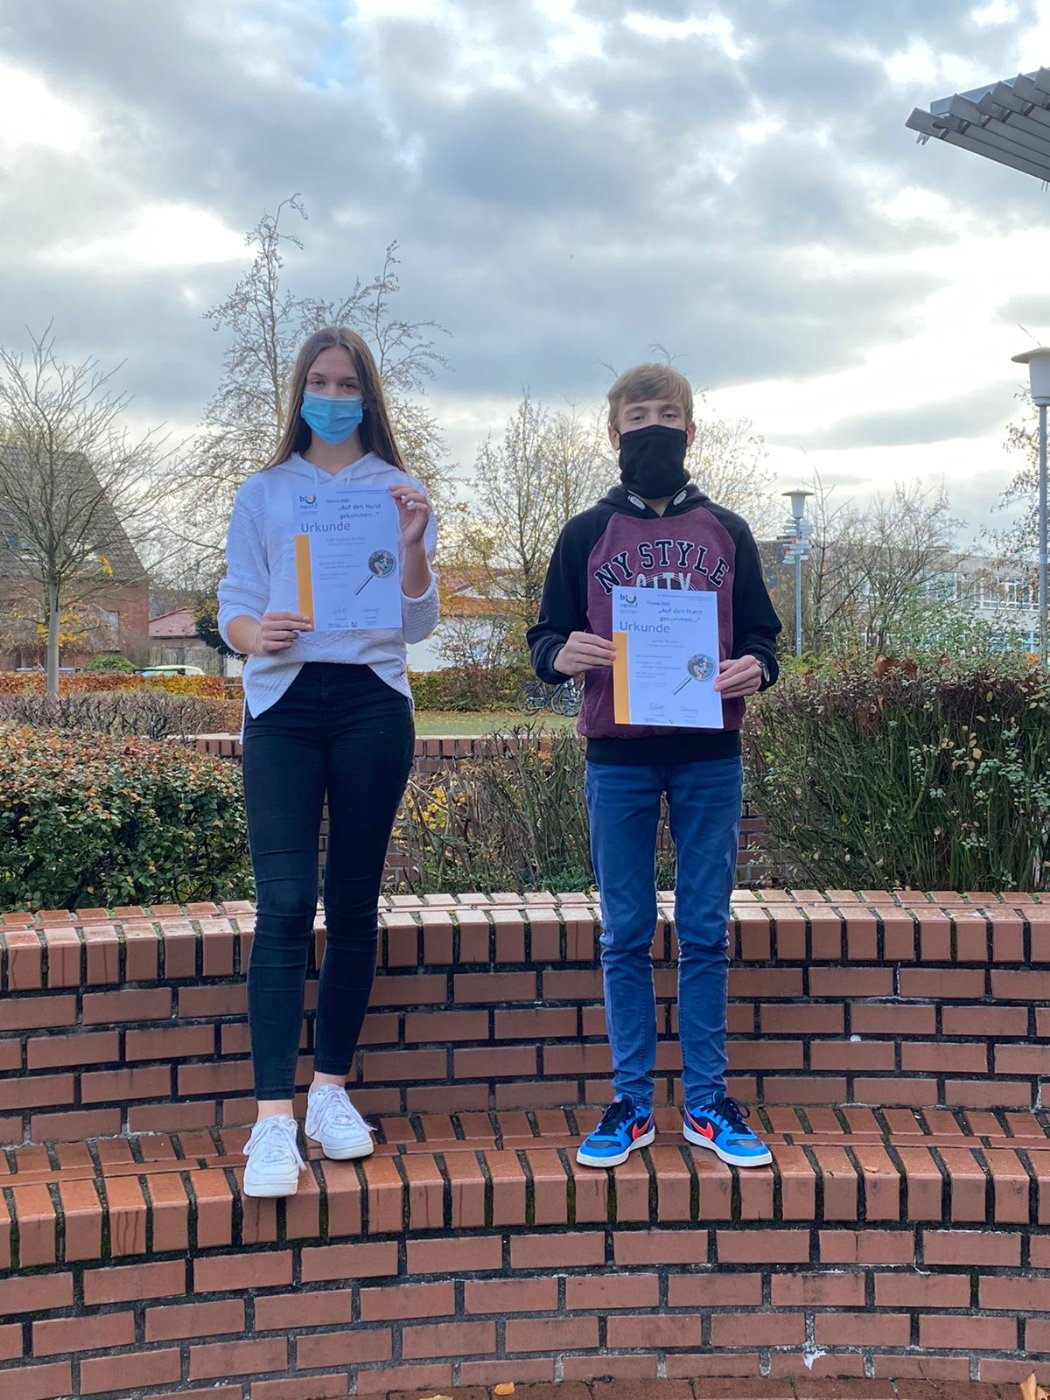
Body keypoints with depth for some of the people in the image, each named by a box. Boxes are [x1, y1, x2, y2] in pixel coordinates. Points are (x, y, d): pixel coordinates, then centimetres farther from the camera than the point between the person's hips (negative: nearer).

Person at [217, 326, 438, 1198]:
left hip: (372, 703, 1)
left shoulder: (399, 492, 11)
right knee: (285, 903, -11)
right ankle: (274, 1119, -11)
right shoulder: (264, 494, 12)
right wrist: (256, 634, -17)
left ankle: (332, 1090, 17)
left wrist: (412, 543, -12)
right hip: (283, 704, -1)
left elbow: (419, 623, 5)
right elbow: (234, 607, 6)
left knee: (354, 903, 4)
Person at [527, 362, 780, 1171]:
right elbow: (546, 640, 7)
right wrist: (562, 655, -16)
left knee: (706, 935, 5)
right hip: (618, 760, 0)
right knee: (626, 936, 5)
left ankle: (708, 1102, 15)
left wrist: (754, 668, -11)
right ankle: (632, 1104, 15)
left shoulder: (727, 534, 10)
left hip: (711, 759, 1)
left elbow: (762, 635, 12)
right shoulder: (587, 534, 7)